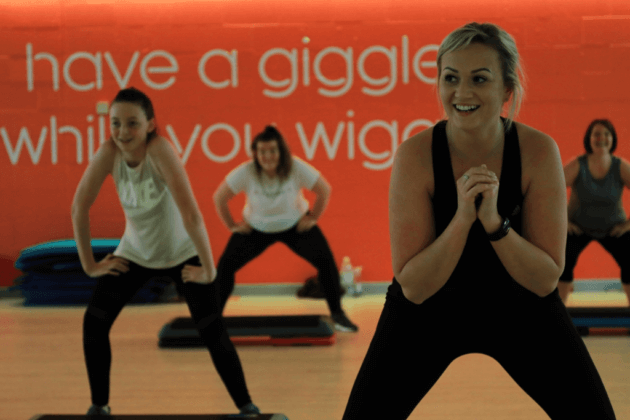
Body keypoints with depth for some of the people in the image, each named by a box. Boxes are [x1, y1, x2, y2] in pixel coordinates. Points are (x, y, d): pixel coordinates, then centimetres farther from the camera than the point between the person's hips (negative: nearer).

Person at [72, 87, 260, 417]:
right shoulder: (109, 152, -20)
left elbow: (190, 213, -33)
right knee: (94, 322, -8)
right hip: (135, 253, 3)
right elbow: (79, 207, -12)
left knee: (212, 332, -10)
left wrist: (208, 269, -30)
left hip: (182, 253, -3)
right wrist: (89, 264, -9)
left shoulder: (159, 149, -31)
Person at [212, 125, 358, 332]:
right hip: (256, 228, 0)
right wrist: (232, 226, -10)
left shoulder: (297, 168, -27)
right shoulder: (245, 172, -27)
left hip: (295, 225, 0)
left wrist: (312, 218, -10)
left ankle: (337, 315, 4)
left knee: (326, 261, -14)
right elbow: (219, 198, -16)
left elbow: (325, 190, -14)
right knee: (225, 264, -10)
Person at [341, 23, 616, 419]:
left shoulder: (539, 151, -22)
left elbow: (546, 279, -19)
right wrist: (462, 217, -37)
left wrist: (493, 221, -34)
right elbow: (413, 287, -23)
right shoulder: (415, 155, -25)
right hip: (428, 309, -1)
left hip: (521, 307, 1)